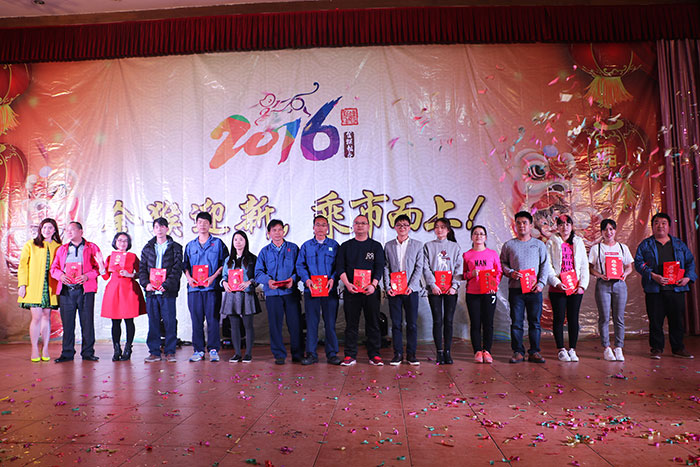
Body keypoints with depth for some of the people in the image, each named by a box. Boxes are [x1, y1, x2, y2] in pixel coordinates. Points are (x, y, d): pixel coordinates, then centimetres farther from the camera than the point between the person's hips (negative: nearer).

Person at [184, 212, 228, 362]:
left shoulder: (218, 243, 7)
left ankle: (213, 350, 4)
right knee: (196, 319, 3)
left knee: (212, 318, -3)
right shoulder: (190, 246, 17)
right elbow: (185, 265, 18)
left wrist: (213, 277, -10)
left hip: (211, 287, -3)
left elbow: (225, 263, 3)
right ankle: (198, 350, 11)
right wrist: (188, 277, -1)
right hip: (194, 287, 3)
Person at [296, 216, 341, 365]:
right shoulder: (306, 246, 11)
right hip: (311, 290, 1)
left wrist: (333, 279, -12)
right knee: (311, 322, 3)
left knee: (330, 322, 2)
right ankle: (311, 354, 11)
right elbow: (300, 265, 6)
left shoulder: (334, 245, 10)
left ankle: (332, 353, 11)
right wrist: (306, 279, -10)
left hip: (330, 290, 0)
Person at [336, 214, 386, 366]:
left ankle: (374, 355, 9)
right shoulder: (346, 246, 12)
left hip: (371, 290, 0)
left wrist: (373, 285, -12)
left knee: (373, 323, 1)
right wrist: (347, 284, -9)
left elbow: (380, 267, 2)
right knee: (351, 323, 2)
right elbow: (340, 267, 6)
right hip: (351, 290, 1)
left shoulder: (376, 246, 10)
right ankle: (350, 355, 9)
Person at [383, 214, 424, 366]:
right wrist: (388, 287, -5)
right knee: (396, 323, 3)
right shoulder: (388, 246, 10)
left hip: (411, 290, 0)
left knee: (412, 323, 2)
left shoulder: (417, 245, 7)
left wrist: (411, 286, -9)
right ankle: (398, 354, 12)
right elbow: (386, 268, 6)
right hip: (394, 290, 1)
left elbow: (419, 268, 1)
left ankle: (411, 354, 13)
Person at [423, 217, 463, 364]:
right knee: (437, 321, -1)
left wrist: (454, 286, -8)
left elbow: (459, 268, 4)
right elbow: (426, 268, 1)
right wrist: (432, 285, -10)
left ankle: (448, 352, 10)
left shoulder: (455, 246, 9)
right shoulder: (428, 246, 8)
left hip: (450, 289, 1)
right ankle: (439, 352, 6)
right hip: (434, 289, -1)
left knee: (448, 320, 3)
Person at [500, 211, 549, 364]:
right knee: (516, 321, 0)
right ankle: (518, 352, 7)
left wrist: (541, 283, -5)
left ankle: (534, 352, 11)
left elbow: (545, 266, 8)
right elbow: (502, 263, 11)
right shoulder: (508, 245, 11)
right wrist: (510, 272, -9)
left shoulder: (539, 244, 12)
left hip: (534, 289, 1)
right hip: (515, 289, 0)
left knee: (535, 321, 3)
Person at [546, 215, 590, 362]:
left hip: (576, 288, 2)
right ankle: (561, 350, 9)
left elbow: (584, 265, 11)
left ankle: (572, 350, 14)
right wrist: (556, 282, -13)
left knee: (573, 319, 5)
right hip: (558, 288, -2)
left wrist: (582, 284, 0)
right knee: (559, 318, 0)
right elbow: (548, 265, -2)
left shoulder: (579, 242, 13)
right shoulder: (552, 242, 4)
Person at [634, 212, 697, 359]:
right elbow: (638, 263, -3)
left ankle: (678, 348, 20)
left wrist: (688, 277, -3)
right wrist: (653, 276, -16)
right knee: (655, 321, 0)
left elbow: (690, 261, 15)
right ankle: (657, 348, 10)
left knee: (678, 320, 7)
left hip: (676, 288, 3)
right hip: (654, 289, -2)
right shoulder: (645, 244, 6)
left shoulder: (680, 244, 16)